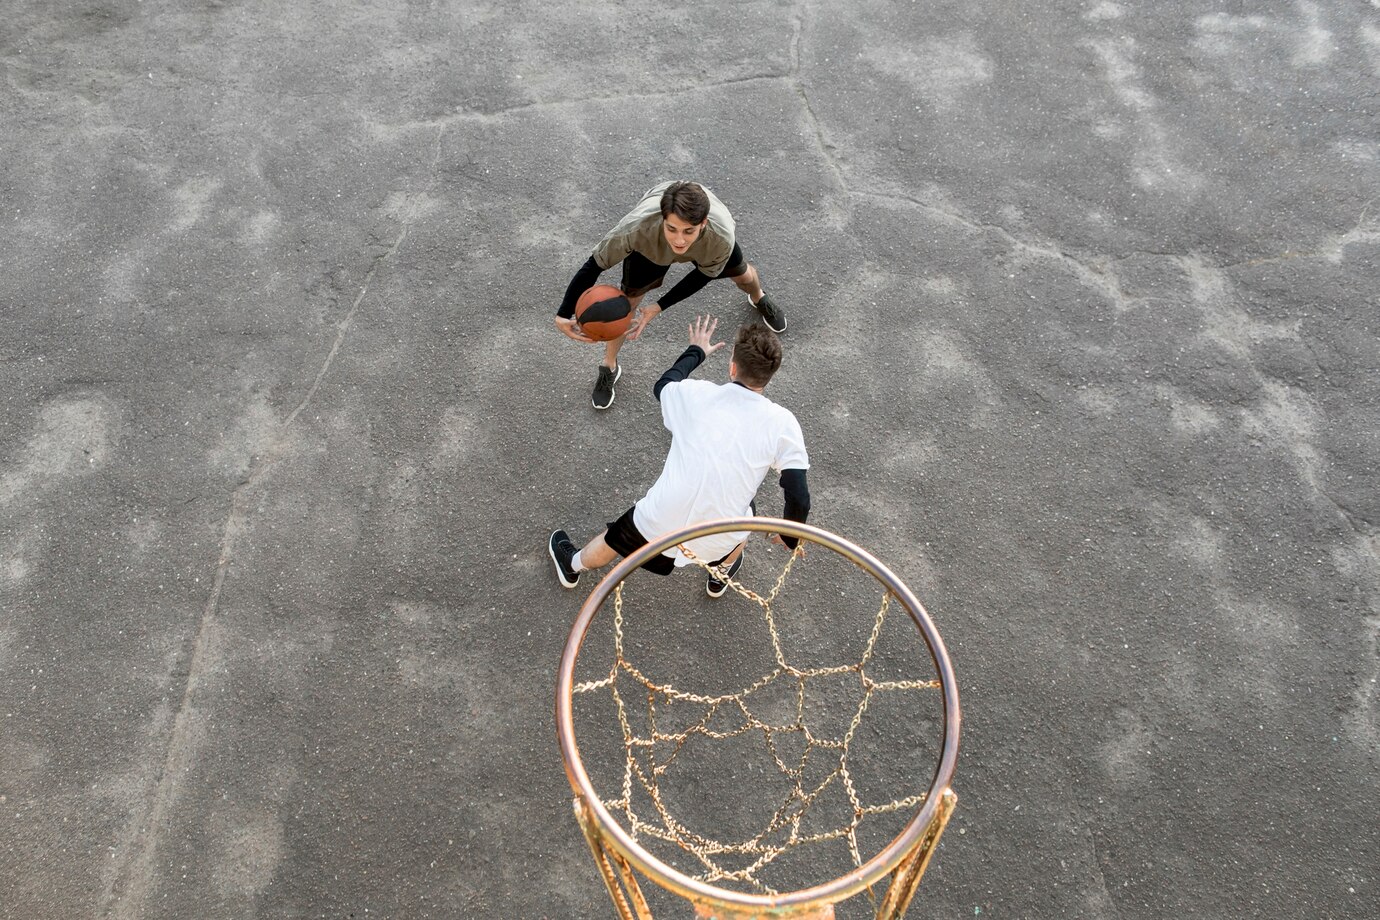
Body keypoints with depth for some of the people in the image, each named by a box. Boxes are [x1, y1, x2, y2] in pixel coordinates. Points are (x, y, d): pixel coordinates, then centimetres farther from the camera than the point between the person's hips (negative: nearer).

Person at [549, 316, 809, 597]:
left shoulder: (695, 394, -5)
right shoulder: (782, 423, -10)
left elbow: (663, 385, 20)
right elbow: (799, 499, -10)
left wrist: (695, 352, 36)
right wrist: (790, 536, 11)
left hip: (656, 525, 0)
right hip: (717, 545, 0)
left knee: (615, 538, 33)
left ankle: (573, 566, 63)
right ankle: (720, 576, 58)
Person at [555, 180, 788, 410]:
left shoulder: (721, 236, -46)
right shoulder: (638, 226, -49)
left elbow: (704, 274, -23)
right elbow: (594, 265, -35)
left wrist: (658, 308, -27)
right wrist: (563, 315, -41)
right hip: (651, 242, -1)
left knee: (742, 274, 20)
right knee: (629, 299, 1)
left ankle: (759, 299, 62)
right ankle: (609, 368, 29)